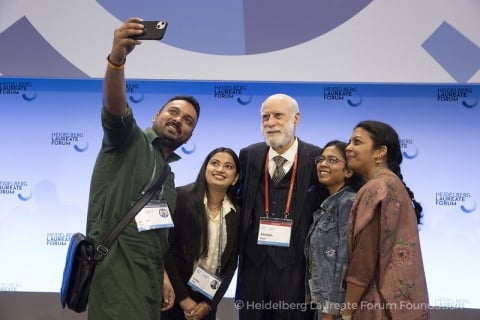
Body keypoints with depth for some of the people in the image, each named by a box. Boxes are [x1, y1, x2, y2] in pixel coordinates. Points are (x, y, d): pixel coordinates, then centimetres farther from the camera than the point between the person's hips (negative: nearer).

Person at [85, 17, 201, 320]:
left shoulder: (168, 173, 24)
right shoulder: (130, 140, 3)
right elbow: (114, 106, -19)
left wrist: (163, 273, 14)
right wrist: (117, 57, -36)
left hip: (149, 272, 8)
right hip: (115, 265, -8)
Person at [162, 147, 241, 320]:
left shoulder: (236, 213, 1)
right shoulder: (180, 197, -11)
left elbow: (230, 263, 5)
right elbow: (165, 249, -12)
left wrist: (210, 303, -4)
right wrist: (183, 298, -13)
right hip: (173, 298, -3)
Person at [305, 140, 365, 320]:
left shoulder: (348, 202, -12)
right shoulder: (328, 204, 14)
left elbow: (344, 259, -18)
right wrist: (323, 306, 12)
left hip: (335, 301, -8)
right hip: (323, 299, 8)